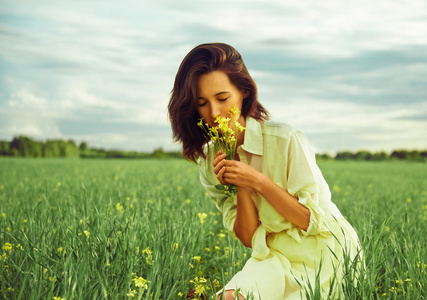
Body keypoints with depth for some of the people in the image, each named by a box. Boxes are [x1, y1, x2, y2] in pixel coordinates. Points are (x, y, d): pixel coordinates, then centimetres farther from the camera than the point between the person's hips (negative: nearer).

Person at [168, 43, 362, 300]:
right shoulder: (209, 161, -2)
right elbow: (249, 238, -2)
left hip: (325, 251, -3)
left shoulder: (286, 140, -18)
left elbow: (314, 220, -13)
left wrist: (257, 181, -22)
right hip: (274, 256, 3)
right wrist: (241, 189, -19)